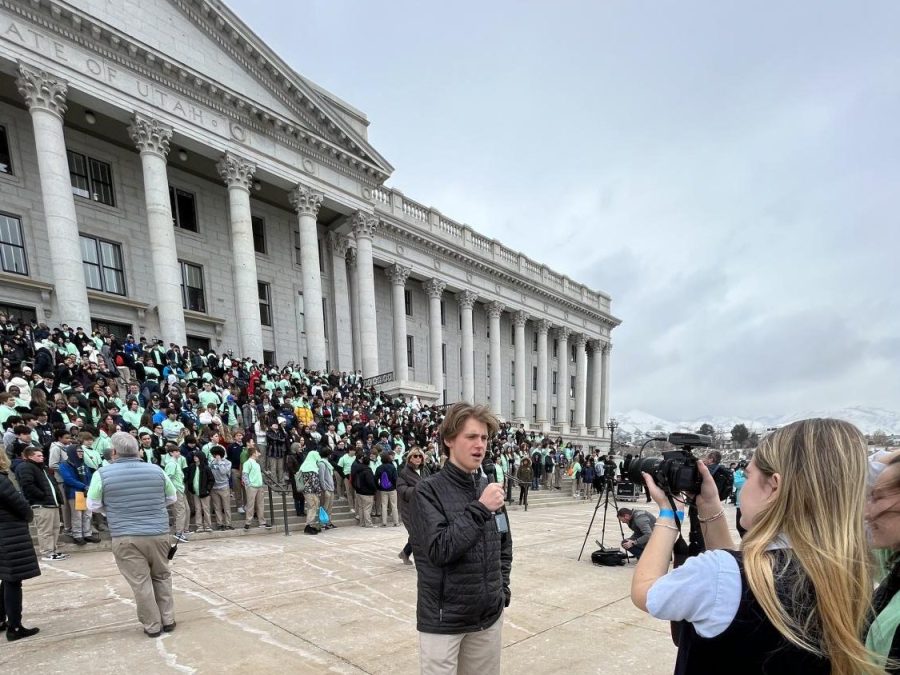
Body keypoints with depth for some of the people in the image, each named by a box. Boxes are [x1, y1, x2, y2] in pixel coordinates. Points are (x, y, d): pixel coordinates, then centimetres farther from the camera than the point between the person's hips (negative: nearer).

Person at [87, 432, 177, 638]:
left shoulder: (103, 474, -7)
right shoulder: (156, 470, 1)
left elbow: (93, 505, 2)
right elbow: (172, 498, 11)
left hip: (126, 538, -2)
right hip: (158, 534, 2)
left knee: (140, 582, 7)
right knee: (162, 577, 18)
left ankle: (153, 626, 15)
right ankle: (168, 620, 23)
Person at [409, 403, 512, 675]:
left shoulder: (489, 488, 2)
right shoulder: (429, 490, -15)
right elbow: (439, 550, -24)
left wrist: (502, 586, 6)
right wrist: (480, 509, -25)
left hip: (489, 615, 5)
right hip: (443, 618, -5)